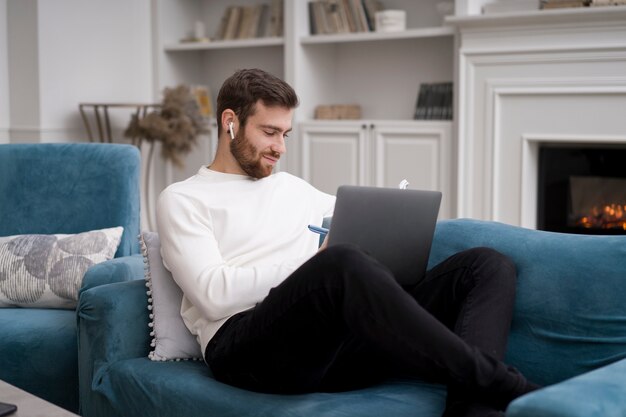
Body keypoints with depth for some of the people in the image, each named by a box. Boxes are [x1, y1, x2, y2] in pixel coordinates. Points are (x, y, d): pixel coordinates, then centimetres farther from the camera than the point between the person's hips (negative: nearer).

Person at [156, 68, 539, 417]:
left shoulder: (292, 186, 29)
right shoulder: (183, 199, 10)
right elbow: (214, 295, -6)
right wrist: (318, 264, -10)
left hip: (336, 338, 7)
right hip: (250, 349, -6)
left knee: (488, 265, -8)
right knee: (346, 264, -40)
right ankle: (502, 384, -31)